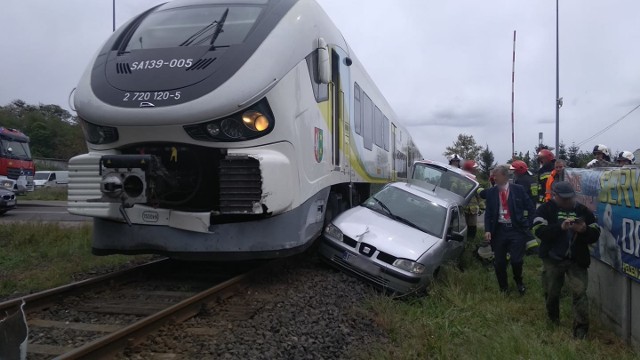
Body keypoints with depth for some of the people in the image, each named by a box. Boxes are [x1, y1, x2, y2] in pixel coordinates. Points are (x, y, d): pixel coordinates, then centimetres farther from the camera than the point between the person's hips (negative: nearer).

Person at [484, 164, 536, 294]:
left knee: (516, 260, -7)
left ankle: (519, 282, 24)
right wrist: (487, 230, -8)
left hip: (516, 230, -2)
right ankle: (503, 288, 26)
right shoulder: (491, 192, 5)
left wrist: (528, 225, -1)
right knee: (499, 262, 6)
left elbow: (531, 208, 6)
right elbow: (488, 213, 4)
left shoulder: (518, 189, 1)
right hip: (499, 230, 2)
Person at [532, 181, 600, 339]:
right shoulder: (545, 209, -4)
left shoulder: (583, 210, 2)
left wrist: (584, 230, -23)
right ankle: (553, 321, 39)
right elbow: (539, 231, -19)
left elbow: (595, 235, -1)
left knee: (579, 293, -10)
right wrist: (560, 227, -32)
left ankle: (581, 329, -1)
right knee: (551, 292, 14)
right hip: (552, 259, 0)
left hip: (577, 260, 0)